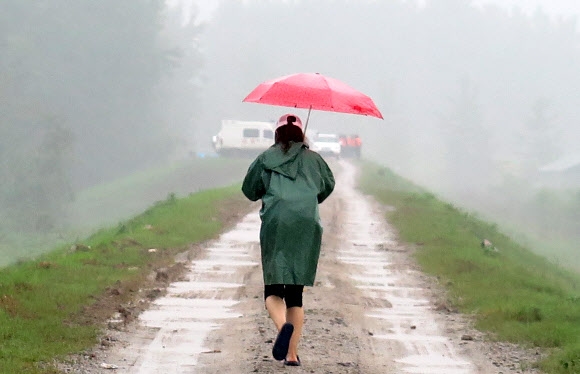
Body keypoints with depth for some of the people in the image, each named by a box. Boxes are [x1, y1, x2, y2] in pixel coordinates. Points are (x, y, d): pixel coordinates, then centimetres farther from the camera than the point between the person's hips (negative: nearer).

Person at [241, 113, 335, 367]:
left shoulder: (266, 158, 8)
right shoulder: (313, 159, 14)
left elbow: (249, 190, 14)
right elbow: (328, 185, 29)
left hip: (275, 225, -2)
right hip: (308, 227, 2)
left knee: (273, 289, 3)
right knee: (295, 293, 8)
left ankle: (283, 325, -30)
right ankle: (292, 354, 1)